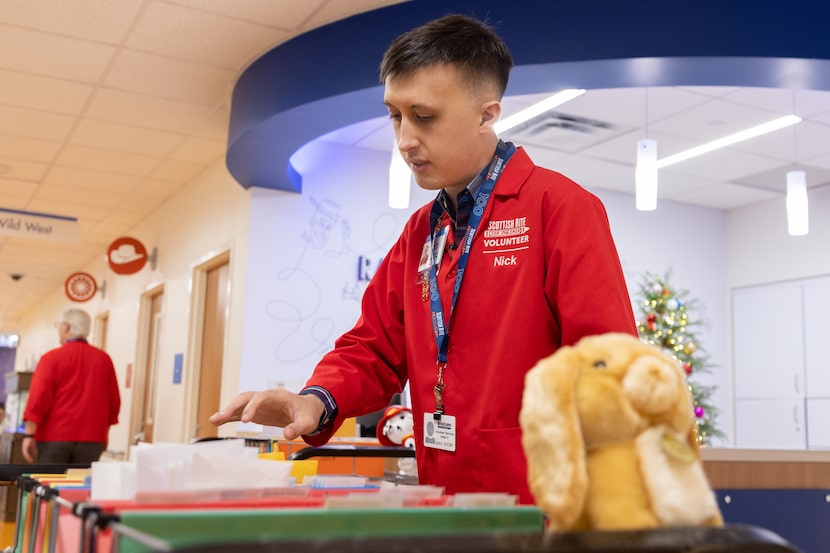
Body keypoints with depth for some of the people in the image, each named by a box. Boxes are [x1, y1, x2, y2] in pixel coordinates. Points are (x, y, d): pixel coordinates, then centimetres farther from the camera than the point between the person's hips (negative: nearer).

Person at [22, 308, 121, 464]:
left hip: (54, 437, -2)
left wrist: (29, 435, -5)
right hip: (91, 439, 3)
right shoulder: (104, 359, 6)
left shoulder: (52, 357, -3)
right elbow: (114, 400, 10)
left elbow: (39, 397, -9)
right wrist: (104, 434, 20)